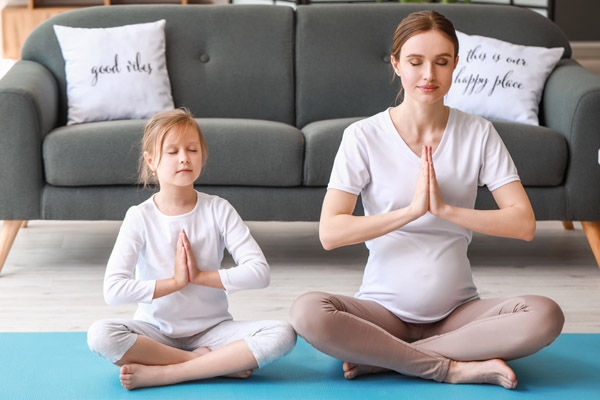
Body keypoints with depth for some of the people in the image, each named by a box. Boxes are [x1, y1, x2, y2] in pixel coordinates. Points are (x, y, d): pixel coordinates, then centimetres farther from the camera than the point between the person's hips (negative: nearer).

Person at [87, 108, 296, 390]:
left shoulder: (218, 210, -2)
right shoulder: (140, 217, -6)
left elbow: (259, 272, -11)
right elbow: (113, 290, -17)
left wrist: (200, 276, -17)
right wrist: (175, 281, -17)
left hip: (211, 328, 1)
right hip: (156, 330, -1)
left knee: (283, 335, -25)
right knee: (100, 335, -31)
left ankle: (159, 373, -25)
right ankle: (218, 363, -21)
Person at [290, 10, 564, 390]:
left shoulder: (479, 134, 1)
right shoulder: (364, 137, -3)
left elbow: (524, 224, -8)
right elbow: (330, 232, -14)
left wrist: (445, 209, -18)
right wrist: (412, 209, -19)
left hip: (457, 311, 2)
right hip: (384, 308, -1)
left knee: (545, 316, -27)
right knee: (308, 312, -32)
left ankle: (382, 357, -19)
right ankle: (457, 367, -21)